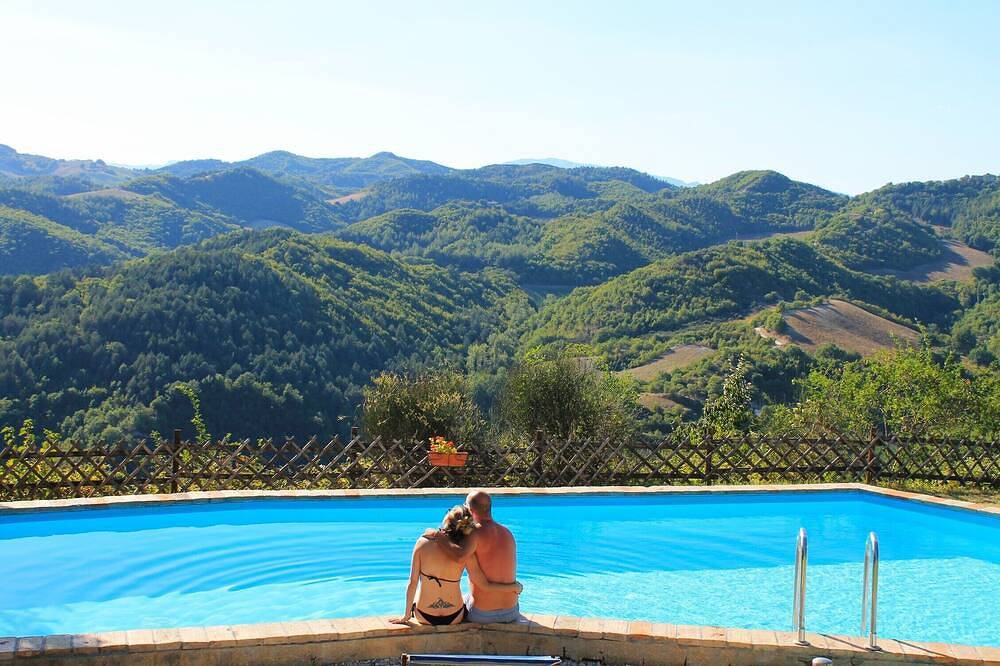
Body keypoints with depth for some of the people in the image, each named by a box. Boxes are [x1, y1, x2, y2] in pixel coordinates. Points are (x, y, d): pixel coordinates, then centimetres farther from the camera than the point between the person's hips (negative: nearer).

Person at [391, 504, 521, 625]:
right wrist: (514, 587, 1)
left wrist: (406, 615, 1)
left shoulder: (423, 542, -14)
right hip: (454, 617, -1)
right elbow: (485, 585, -15)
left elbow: (412, 582, -10)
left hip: (424, 616, 1)